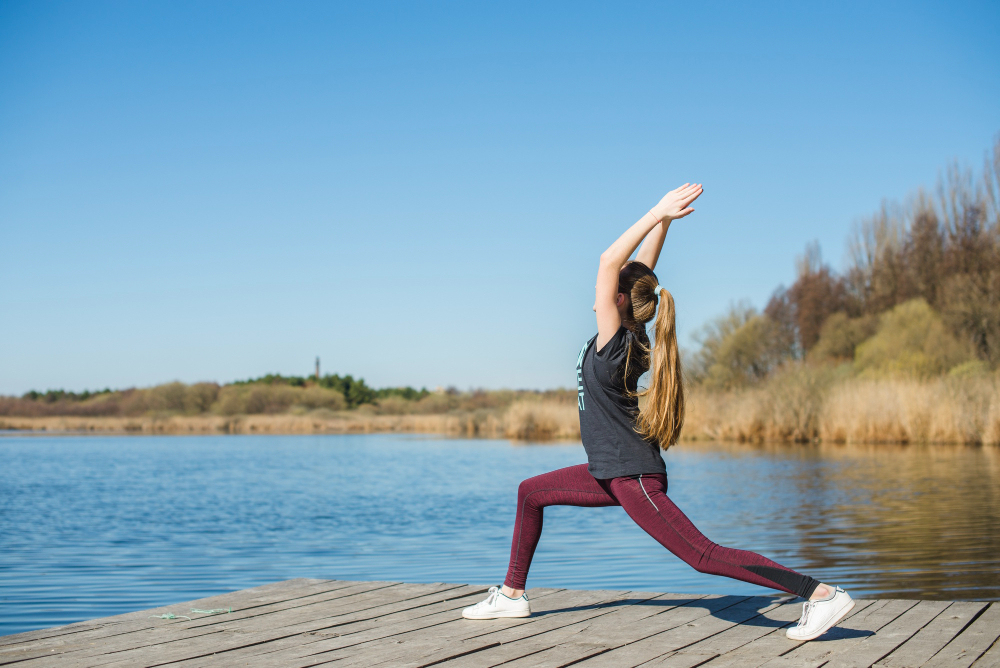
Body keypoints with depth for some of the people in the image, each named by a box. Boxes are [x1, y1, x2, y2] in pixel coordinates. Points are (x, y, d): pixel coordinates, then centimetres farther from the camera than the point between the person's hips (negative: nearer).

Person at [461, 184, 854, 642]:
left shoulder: (615, 341, -20)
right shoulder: (632, 333, 2)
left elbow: (609, 262, -26)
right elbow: (642, 268, 6)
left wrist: (658, 213, -26)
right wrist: (662, 220, 1)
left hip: (634, 477, -10)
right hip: (613, 471, 10)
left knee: (704, 556, -13)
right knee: (530, 492, 18)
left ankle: (822, 594, -13)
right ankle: (513, 595, 25)